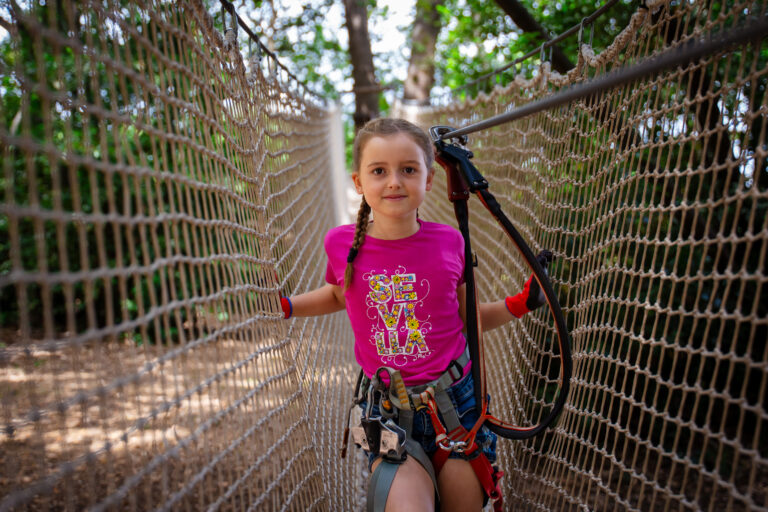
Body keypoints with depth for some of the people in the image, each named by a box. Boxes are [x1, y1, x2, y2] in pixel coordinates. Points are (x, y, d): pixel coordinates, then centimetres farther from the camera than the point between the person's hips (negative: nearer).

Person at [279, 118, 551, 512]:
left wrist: (520, 303, -8)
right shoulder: (341, 244, -8)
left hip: (456, 398, 1)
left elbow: (468, 318, 5)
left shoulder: (449, 242, -8)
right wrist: (284, 305, 4)